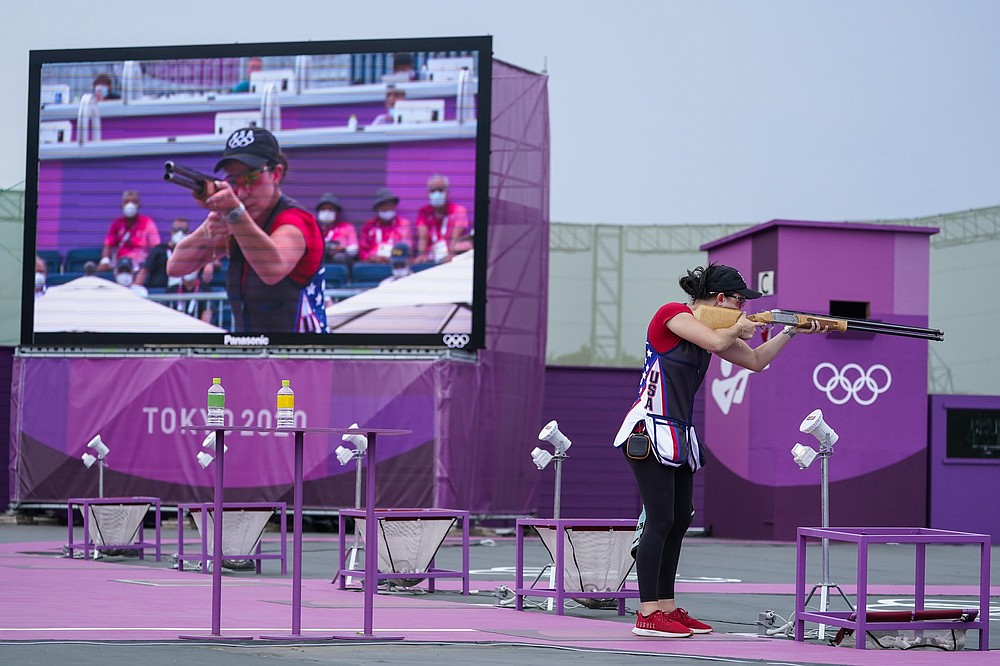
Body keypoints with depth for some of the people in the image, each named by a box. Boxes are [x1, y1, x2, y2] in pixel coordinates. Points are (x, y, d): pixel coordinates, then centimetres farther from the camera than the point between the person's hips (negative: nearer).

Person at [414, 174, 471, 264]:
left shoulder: (458, 210, 0)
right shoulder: (424, 212, 10)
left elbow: (456, 237, -14)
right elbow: (423, 237, -4)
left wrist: (451, 254, -33)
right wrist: (422, 254, -25)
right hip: (431, 260, 3)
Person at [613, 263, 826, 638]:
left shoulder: (713, 326, 15)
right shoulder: (673, 314, -10)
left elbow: (755, 361, 22)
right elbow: (714, 343, -25)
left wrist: (791, 331, 15)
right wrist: (739, 328, -4)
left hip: (678, 436, 9)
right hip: (649, 433, -9)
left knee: (680, 521, 10)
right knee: (660, 520, -11)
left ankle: (667, 607, 17)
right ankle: (648, 615, -9)